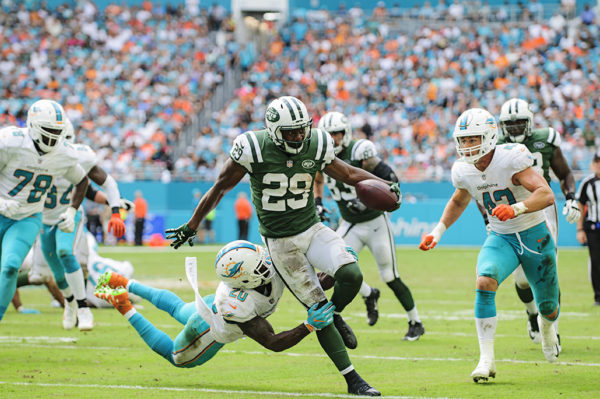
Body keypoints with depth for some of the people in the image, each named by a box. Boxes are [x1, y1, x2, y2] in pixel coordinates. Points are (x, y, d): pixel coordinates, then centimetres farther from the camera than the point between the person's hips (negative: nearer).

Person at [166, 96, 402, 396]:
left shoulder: (315, 146, -7)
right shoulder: (254, 149, -17)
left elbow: (348, 173, 10)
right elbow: (220, 188, -5)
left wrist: (385, 185, -6)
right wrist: (191, 227, 3)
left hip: (313, 230, 3)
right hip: (281, 243, -3)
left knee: (351, 275, -23)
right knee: (318, 312, -4)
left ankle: (336, 316, 12)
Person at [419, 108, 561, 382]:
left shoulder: (510, 159, -26)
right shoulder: (463, 171, -8)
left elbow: (547, 195, -35)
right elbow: (458, 202, 17)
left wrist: (516, 208, -51)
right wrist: (438, 231, 7)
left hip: (534, 236, -3)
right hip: (501, 238, 3)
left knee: (549, 309, 11)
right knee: (485, 282, -28)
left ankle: (546, 325, 52)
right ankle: (486, 360, -25)